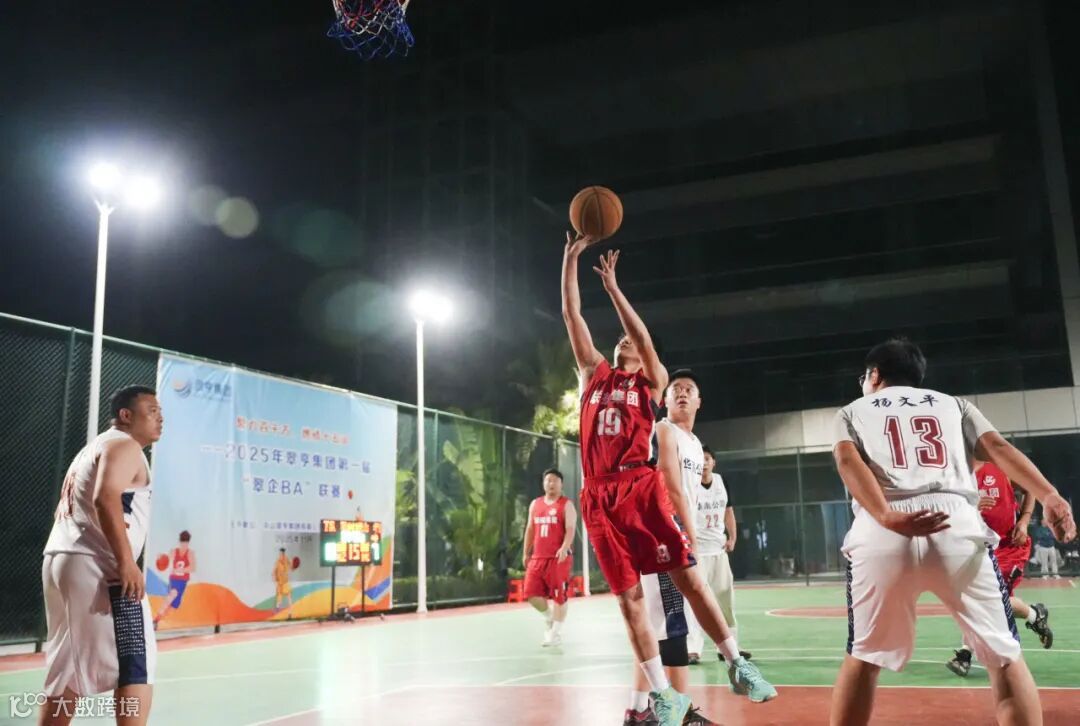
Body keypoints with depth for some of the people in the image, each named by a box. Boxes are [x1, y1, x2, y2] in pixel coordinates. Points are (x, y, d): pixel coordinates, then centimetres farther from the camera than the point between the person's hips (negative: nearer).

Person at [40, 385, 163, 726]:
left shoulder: (92, 448, 26)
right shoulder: (124, 445, -5)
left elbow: (65, 509, 27)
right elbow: (106, 499, -21)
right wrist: (127, 562, -24)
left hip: (61, 559, 10)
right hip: (97, 567, -10)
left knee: (66, 671, 14)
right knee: (136, 667, -9)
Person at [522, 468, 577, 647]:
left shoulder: (566, 505, -2)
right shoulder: (535, 504, 15)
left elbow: (570, 529, -13)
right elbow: (530, 529, 19)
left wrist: (564, 548, -29)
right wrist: (526, 552, 16)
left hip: (559, 557, -5)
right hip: (538, 557, 5)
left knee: (559, 595, -3)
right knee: (531, 593, 0)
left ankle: (556, 633, 8)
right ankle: (550, 617, 26)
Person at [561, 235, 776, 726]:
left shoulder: (651, 380, 13)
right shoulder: (594, 373, 20)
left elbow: (645, 339, -6)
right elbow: (571, 315, 16)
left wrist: (612, 288, -7)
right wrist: (571, 258, 13)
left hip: (640, 488, -3)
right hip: (598, 497, 3)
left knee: (688, 578, -4)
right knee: (629, 598, 3)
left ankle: (739, 666, 11)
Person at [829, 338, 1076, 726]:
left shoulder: (851, 412, 25)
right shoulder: (952, 403, 29)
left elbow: (848, 461, 3)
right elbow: (998, 448, 11)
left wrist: (887, 517, -12)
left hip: (880, 533, 0)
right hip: (957, 527, 1)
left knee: (862, 659, 14)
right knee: (1005, 658, 11)